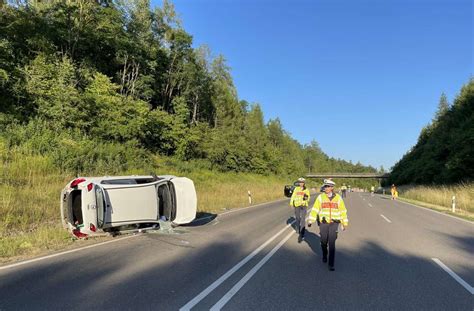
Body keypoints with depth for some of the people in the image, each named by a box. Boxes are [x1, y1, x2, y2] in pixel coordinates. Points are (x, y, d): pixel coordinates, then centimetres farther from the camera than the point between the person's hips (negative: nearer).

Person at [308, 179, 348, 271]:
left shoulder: (338, 198, 0)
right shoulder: (320, 197, -2)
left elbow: (343, 211, 8)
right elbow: (315, 209, -3)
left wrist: (345, 223, 11)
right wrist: (310, 221, -10)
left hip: (334, 224, -1)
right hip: (323, 223, 1)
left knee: (332, 244, -6)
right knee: (324, 242, 11)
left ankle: (331, 264, 2)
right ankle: (324, 255, 42)